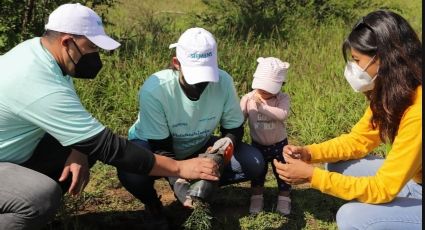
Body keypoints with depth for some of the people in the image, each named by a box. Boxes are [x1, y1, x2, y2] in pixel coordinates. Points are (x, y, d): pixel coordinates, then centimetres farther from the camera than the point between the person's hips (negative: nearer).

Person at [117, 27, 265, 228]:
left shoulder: (223, 81, -25)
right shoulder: (154, 90, -34)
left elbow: (234, 127, -11)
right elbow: (162, 149, -28)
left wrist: (229, 141, -35)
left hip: (198, 147, 3)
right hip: (153, 145, -3)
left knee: (254, 163, -16)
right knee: (131, 174, -37)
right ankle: (154, 207, 0)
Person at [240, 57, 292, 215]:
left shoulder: (283, 98, -19)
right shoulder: (248, 99, -13)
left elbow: (282, 115, -39)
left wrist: (262, 106, -39)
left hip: (279, 144, -1)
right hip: (258, 145, 2)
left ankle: (284, 199, 32)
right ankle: (257, 198, 35)